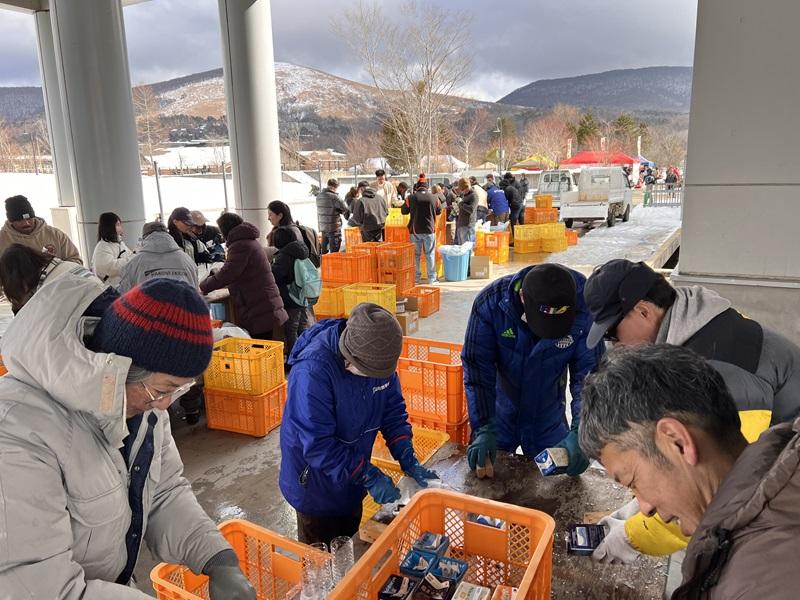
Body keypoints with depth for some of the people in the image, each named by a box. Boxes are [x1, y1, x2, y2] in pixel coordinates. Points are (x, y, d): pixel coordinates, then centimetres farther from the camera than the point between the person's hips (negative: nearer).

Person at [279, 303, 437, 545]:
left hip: (353, 476, 6)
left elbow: (393, 411, -5)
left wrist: (408, 460, -15)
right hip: (314, 482, -5)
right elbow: (317, 445, -32)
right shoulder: (312, 370, -35)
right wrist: (369, 476, -29)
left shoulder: (377, 357, -16)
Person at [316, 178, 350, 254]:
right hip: (334, 228, -7)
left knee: (324, 250, 16)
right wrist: (346, 216, 6)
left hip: (322, 227, 7)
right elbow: (346, 209, -14)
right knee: (334, 251, 0)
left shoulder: (319, 196, 6)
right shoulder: (334, 197, -17)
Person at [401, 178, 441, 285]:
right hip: (429, 230, 0)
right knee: (430, 254, 7)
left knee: (416, 254, 9)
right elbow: (439, 211, 12)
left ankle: (416, 277, 12)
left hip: (415, 230, 0)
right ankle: (431, 278, 10)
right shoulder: (434, 197, -3)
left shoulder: (411, 197, -6)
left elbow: (404, 211, 6)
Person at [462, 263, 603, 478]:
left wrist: (579, 433, -31)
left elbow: (587, 374, -20)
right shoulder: (491, 301, -27)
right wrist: (484, 429, -29)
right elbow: (477, 369, -24)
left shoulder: (584, 312, -25)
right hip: (498, 415, -1)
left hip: (548, 421, 1)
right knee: (485, 470, 17)